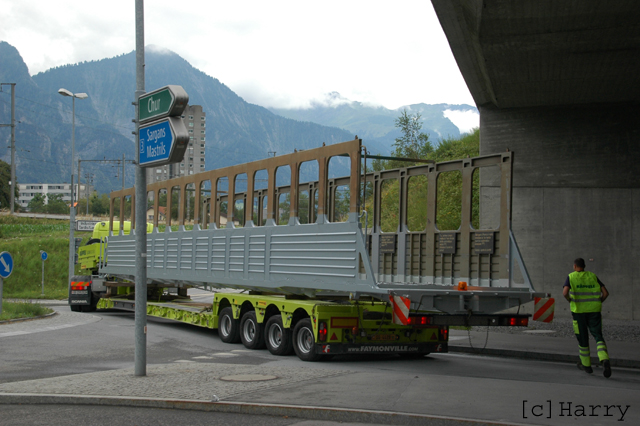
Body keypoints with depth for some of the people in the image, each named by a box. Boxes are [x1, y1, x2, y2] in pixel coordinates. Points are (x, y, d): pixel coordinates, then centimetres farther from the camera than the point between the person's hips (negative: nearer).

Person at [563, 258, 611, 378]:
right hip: (594, 310, 2)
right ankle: (605, 359, -25)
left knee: (582, 337, 11)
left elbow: (565, 293, -15)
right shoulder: (593, 276, 10)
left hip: (579, 310, -2)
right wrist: (598, 303, 16)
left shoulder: (571, 277, 1)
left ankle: (586, 364, 22)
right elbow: (605, 293, 4)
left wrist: (570, 301, 4)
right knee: (598, 336, 0)